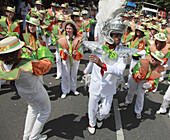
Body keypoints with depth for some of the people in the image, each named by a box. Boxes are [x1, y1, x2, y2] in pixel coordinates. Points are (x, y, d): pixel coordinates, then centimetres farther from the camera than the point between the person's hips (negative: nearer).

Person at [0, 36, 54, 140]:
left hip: (23, 92, 6)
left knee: (33, 109, 33)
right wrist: (41, 51, -11)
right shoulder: (29, 66, -42)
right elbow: (48, 62, -25)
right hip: (36, 93, -6)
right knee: (45, 112, 23)